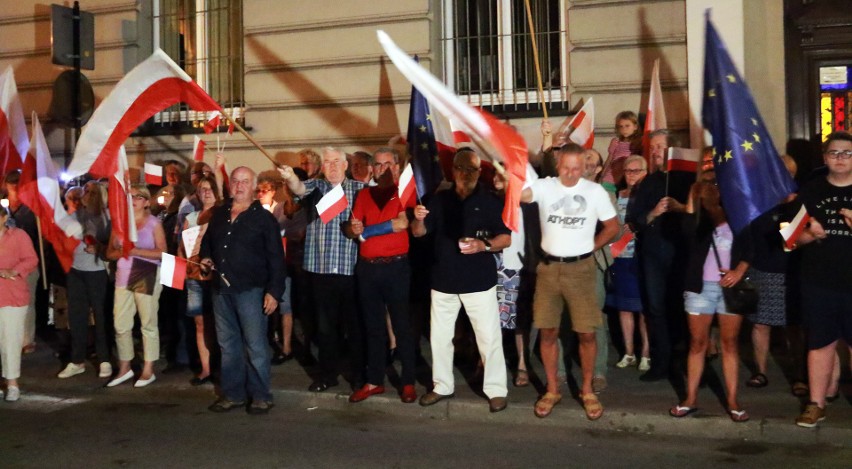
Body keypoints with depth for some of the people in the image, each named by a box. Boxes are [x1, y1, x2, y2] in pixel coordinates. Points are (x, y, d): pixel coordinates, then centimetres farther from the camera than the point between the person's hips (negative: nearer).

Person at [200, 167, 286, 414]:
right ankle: (233, 394, 21)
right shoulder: (218, 214, 13)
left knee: (255, 345, -3)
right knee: (228, 344, 11)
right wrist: (205, 257, 8)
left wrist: (274, 291, -13)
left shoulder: (263, 218, -3)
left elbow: (275, 258, -7)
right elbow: (207, 242, 29)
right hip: (221, 289, 6)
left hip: (250, 289, -6)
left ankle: (260, 396, 6)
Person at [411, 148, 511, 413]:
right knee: (439, 336, 11)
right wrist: (418, 219, -14)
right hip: (443, 280, 4)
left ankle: (496, 390, 10)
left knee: (489, 336, -1)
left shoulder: (490, 201, -1)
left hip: (479, 281, -3)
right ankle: (443, 386, 26)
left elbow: (506, 238, -3)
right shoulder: (439, 200, 8)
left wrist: (484, 246, -22)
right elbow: (418, 233, 9)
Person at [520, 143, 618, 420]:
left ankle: (587, 391, 19)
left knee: (586, 333, 2)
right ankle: (552, 390, 21)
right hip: (548, 267, 1)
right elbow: (520, 194, -22)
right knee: (547, 332, 7)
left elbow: (612, 227, 7)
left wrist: (589, 248, 2)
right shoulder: (544, 186, -2)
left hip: (581, 268, -1)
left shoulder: (595, 191, -2)